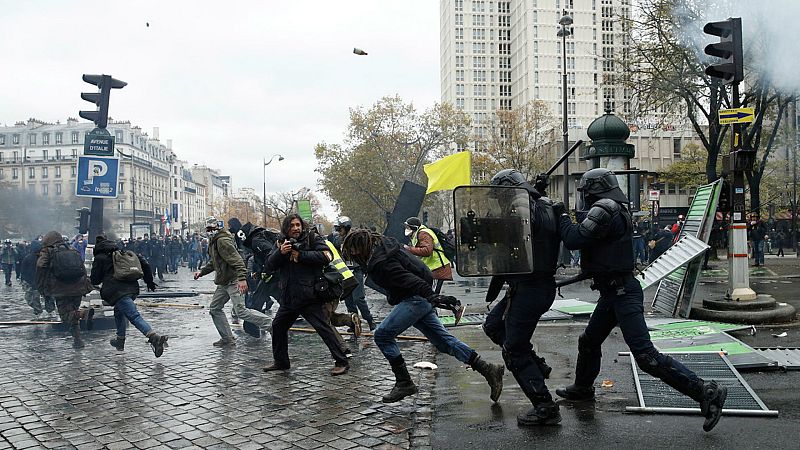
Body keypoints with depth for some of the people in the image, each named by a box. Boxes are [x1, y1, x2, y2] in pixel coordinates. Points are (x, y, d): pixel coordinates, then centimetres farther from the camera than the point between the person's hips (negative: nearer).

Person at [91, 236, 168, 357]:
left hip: (117, 291, -7)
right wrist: (149, 280, 23)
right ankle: (120, 340, 37)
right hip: (132, 287, 7)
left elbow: (95, 280, 9)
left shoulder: (99, 258, 9)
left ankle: (155, 337, -37)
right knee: (119, 311, 30)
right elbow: (143, 262, 18)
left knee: (134, 316, -18)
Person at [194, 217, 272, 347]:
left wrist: (242, 278, -34)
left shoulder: (223, 240, -15)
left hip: (233, 281, -10)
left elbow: (236, 260, -25)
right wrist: (202, 271, 19)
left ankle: (269, 324, -4)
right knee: (214, 309, 12)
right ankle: (227, 339, 17)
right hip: (223, 283, 10)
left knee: (241, 312, -14)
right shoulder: (214, 242, 17)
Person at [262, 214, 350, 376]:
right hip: (288, 297, 7)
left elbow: (327, 256, -17)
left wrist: (301, 255, -17)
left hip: (309, 295, -6)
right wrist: (280, 252, -16)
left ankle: (342, 362, -3)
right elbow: (270, 265, 3)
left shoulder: (312, 238, -3)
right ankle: (281, 361, 34)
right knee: (278, 326, 17)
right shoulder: (281, 243, 11)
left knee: (324, 328, -9)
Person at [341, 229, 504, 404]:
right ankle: (488, 369, 6)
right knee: (442, 339, 8)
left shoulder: (379, 263, -21)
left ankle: (404, 383, 0)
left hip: (414, 299, -10)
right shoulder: (384, 245, 8)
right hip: (421, 299, 10)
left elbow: (408, 279, -31)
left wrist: (432, 296, -38)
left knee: (382, 335, -7)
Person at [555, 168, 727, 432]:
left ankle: (706, 392, -7)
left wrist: (563, 217, -1)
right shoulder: (616, 210, 13)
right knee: (589, 341, 24)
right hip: (613, 292, 11)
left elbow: (573, 240, -17)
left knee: (646, 355, -12)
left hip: (622, 293, -11)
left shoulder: (604, 210, -18)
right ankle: (582, 388, 43)